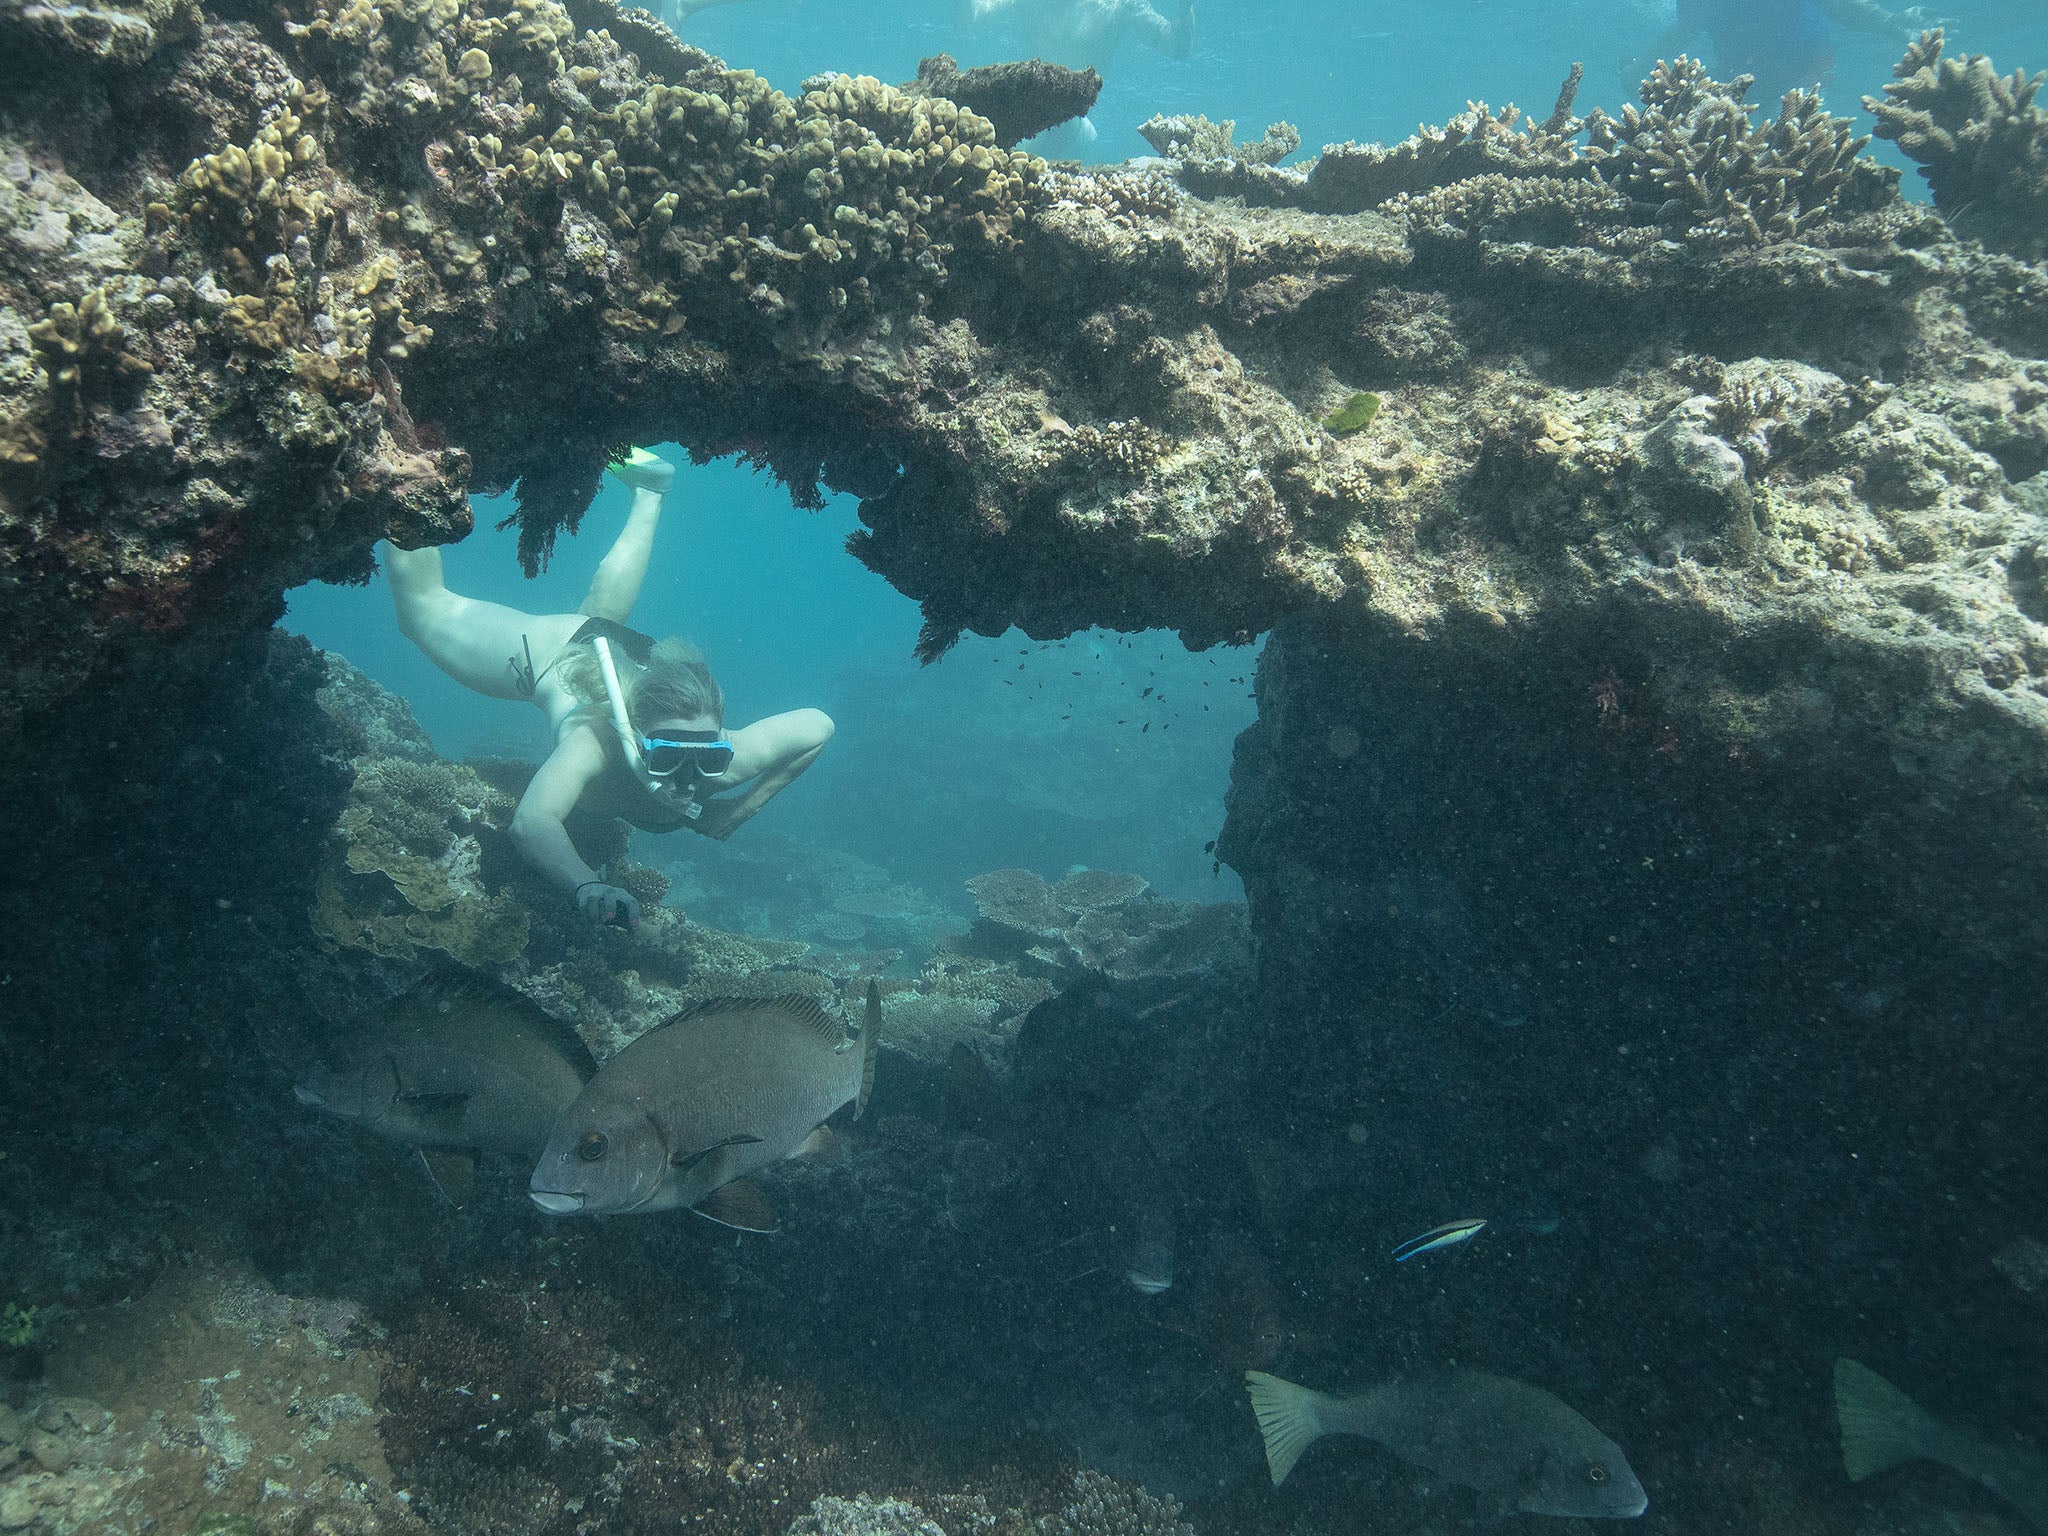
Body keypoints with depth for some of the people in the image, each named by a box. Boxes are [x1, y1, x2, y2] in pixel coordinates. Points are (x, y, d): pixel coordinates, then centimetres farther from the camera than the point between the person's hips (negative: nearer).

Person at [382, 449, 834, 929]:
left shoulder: (729, 759, -40)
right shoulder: (595, 742, -49)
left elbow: (819, 725, -24)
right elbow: (531, 823, -62)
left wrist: (733, 815, -24)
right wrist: (586, 885, -81)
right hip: (553, 652, -3)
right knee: (424, 605, 22)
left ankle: (649, 492, 54)